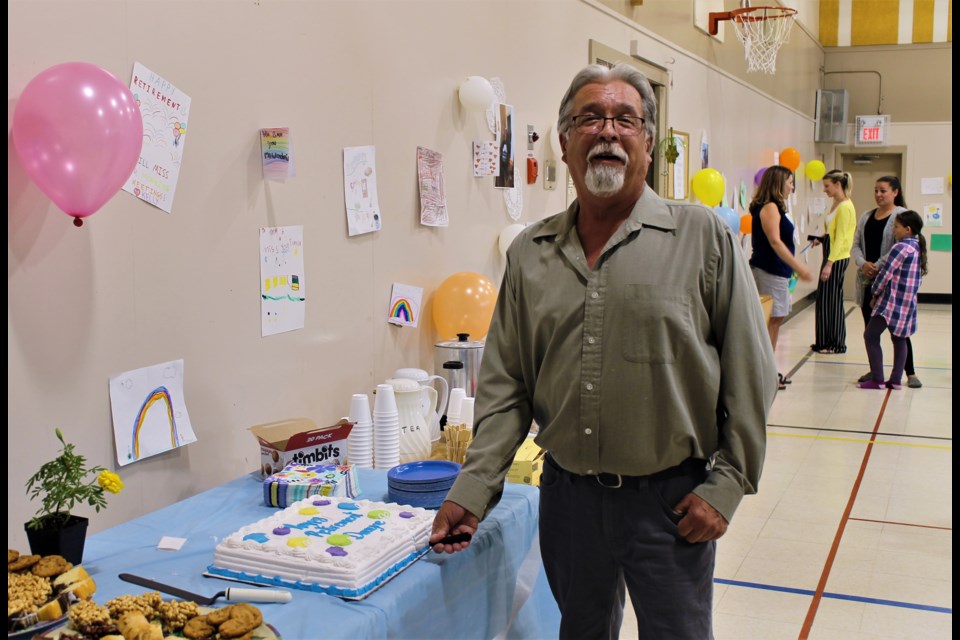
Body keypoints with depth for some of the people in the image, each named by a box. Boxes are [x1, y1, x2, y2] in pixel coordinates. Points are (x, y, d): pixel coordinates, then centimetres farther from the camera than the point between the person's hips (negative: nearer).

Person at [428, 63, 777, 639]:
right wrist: (473, 488, -2)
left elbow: (750, 373, -4)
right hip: (568, 494, 3)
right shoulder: (531, 254, 4)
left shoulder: (704, 237, -5)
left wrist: (726, 484, -7)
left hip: (670, 499, -3)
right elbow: (505, 386, 5)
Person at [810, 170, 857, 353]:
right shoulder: (835, 204, 13)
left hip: (837, 259, -9)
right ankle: (825, 341, 20)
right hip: (830, 256, 9)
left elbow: (840, 238, -19)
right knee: (823, 299, 12)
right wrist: (821, 239, 5)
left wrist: (829, 263, -22)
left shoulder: (845, 207, -14)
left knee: (832, 300, -2)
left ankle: (837, 345, 7)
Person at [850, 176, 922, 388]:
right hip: (867, 281, 6)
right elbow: (856, 245, 9)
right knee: (870, 327, 10)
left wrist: (877, 267, -16)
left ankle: (910, 373, 9)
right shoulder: (866, 217, 12)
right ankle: (874, 370, 22)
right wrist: (863, 264, -9)